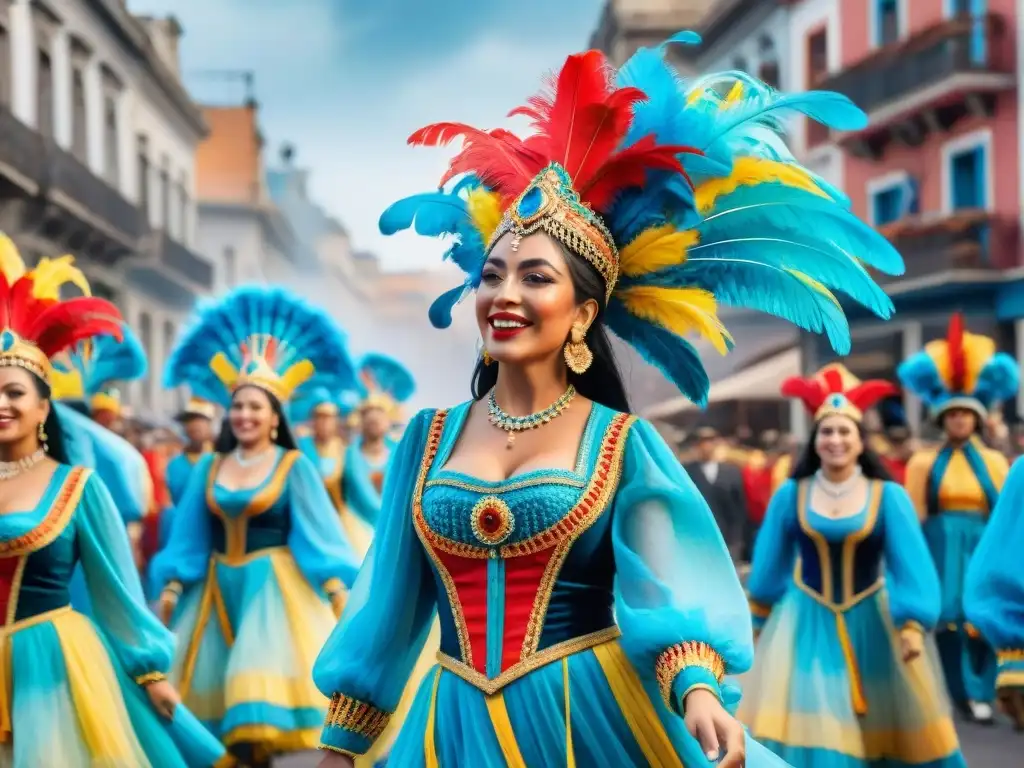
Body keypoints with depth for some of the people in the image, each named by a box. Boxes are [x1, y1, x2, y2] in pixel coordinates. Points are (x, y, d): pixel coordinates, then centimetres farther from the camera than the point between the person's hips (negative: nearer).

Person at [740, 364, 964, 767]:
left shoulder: (888, 496, -10)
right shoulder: (790, 495, -4)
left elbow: (911, 563, -13)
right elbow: (770, 561, 7)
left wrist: (912, 627, -23)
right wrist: (759, 619, 15)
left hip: (871, 621, 0)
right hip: (805, 621, 0)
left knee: (887, 724, 11)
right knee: (805, 725, -8)